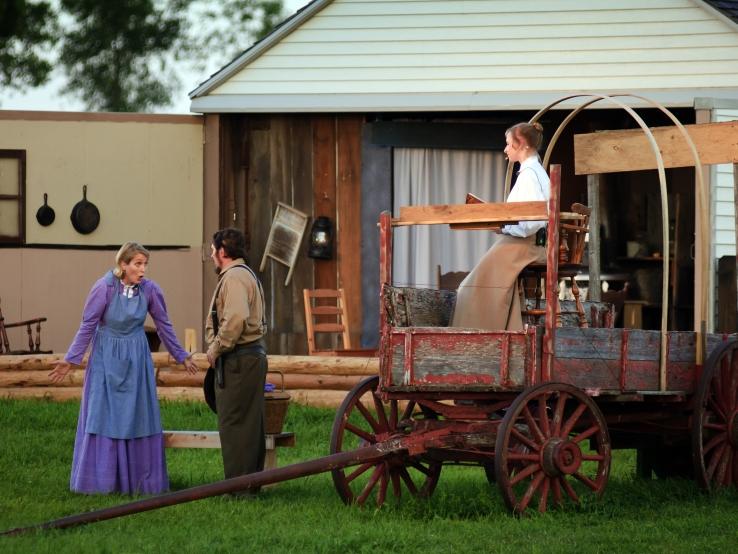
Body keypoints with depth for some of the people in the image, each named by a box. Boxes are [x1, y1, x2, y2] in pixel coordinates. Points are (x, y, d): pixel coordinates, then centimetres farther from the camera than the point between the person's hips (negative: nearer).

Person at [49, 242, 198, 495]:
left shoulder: (150, 290, -8)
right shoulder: (104, 288, -16)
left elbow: (164, 326, 5)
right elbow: (88, 326, -8)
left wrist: (181, 357, 12)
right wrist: (71, 360, -9)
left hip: (136, 358, 3)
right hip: (106, 358, -3)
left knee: (138, 415, 4)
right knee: (103, 415, 0)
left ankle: (139, 480, 11)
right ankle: (99, 480, 6)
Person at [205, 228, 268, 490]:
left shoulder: (233, 277, -13)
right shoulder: (248, 275, 20)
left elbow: (236, 319, -28)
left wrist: (216, 349, -17)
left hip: (238, 360, -11)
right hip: (254, 353, 11)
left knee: (233, 423, -8)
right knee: (251, 423, 13)